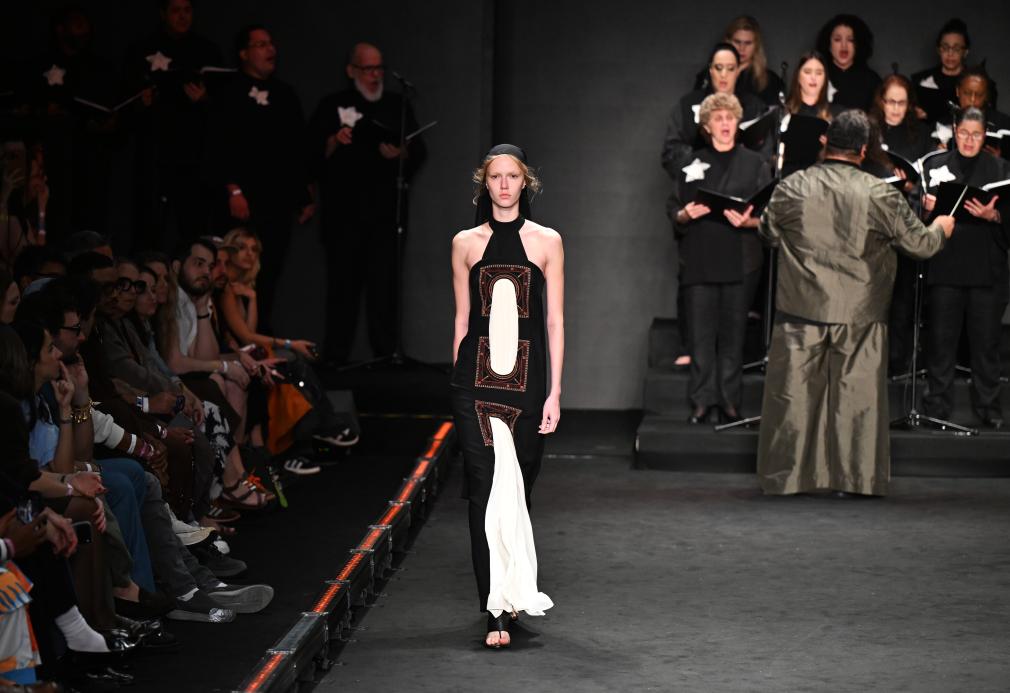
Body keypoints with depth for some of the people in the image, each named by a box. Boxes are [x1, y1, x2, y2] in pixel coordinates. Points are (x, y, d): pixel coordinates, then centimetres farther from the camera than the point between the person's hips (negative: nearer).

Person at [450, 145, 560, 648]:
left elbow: (555, 320, 4)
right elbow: (462, 318, 11)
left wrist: (555, 391, -1)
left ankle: (515, 591, 28)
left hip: (526, 374, 0)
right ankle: (497, 611, -9)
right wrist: (459, 384, 9)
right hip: (477, 375, 0)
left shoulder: (546, 242, 5)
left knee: (518, 488, 6)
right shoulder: (466, 243, 8)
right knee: (485, 489, -8)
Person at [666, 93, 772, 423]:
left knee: (733, 332, 2)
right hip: (698, 260, 1)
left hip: (739, 262, -1)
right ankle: (702, 399, 3)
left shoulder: (754, 164, 7)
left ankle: (729, 400, 8)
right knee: (701, 332, -2)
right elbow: (674, 210, 11)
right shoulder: (692, 163, 11)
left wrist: (748, 221, -18)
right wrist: (686, 214, -11)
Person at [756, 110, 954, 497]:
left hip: (802, 309, 1)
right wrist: (941, 228, 25)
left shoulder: (791, 189, -4)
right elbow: (921, 244, 2)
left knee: (794, 393, 7)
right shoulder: (880, 195, -7)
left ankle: (786, 477, 11)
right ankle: (859, 478, 9)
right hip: (859, 315, -1)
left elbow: (768, 233, 13)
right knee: (857, 394, 7)